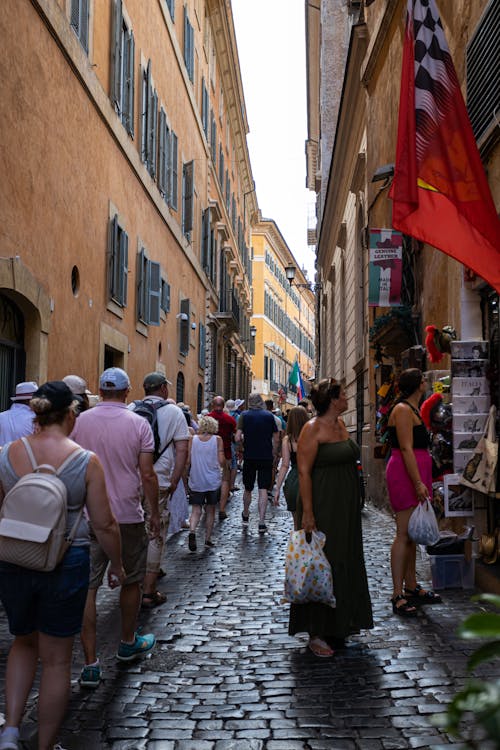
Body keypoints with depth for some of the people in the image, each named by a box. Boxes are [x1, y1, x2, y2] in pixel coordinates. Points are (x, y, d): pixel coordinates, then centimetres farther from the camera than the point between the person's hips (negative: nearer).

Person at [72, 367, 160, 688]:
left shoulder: (79, 422, -1)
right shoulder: (138, 423, -7)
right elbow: (147, 474, -8)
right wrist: (155, 513, 4)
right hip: (128, 515, -1)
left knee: (87, 588, 3)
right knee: (131, 581, 18)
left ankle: (91, 664, 2)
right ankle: (128, 643, 35)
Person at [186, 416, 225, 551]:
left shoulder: (193, 439, -2)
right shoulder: (217, 440, -4)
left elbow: (188, 461, -2)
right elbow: (222, 461, -9)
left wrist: (187, 473, 16)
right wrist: (222, 464, 13)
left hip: (196, 481, 0)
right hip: (213, 481, 0)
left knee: (196, 510, 3)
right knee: (210, 510, 13)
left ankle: (192, 531, -23)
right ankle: (208, 539, 16)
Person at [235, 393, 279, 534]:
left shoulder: (244, 415, -3)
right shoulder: (269, 416, 0)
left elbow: (238, 438, -11)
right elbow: (276, 439, 1)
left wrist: (245, 441, 10)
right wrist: (273, 454, 14)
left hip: (249, 457, 0)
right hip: (266, 457, 0)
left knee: (248, 489, 17)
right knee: (263, 490, -1)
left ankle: (245, 515, 35)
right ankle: (261, 522, -9)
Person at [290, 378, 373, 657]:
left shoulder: (340, 424, 11)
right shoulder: (313, 428, -14)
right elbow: (304, 471, -18)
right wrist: (307, 512, -23)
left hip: (346, 507, 9)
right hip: (322, 506, -9)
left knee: (345, 562, 13)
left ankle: (338, 626, 26)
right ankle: (316, 633, 6)